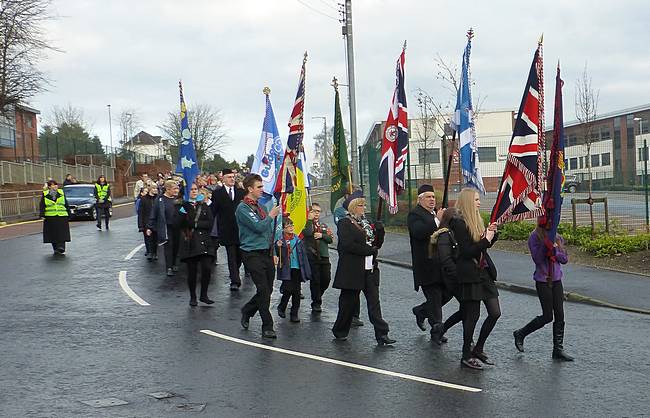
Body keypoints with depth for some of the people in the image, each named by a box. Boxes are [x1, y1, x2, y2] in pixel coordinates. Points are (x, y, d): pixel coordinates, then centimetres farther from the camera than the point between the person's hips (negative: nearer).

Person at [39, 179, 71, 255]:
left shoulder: (61, 193, 7)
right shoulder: (45, 194, 2)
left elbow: (66, 204, 12)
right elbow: (42, 206, 2)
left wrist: (68, 213, 11)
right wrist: (42, 215, -7)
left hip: (62, 216, 1)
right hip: (50, 217, 0)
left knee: (62, 233, -6)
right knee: (53, 234, 5)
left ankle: (61, 247, -5)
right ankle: (56, 249, 15)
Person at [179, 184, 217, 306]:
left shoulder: (204, 206, 11)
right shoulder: (185, 206, 8)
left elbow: (210, 223, -1)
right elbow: (180, 224, -4)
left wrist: (195, 224, -9)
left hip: (204, 241, 1)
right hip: (190, 242, -1)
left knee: (207, 269, -9)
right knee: (192, 271, 0)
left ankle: (203, 295, 7)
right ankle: (192, 297, 13)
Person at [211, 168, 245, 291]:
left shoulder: (241, 192, 10)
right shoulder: (217, 193, 1)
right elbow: (213, 211, 0)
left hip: (240, 228, 3)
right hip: (227, 230, -3)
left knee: (239, 255, 9)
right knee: (232, 256, -5)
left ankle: (234, 276, 30)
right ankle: (235, 281, -5)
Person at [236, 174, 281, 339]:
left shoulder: (259, 206, 16)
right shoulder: (243, 208, -10)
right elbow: (258, 227, -20)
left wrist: (273, 252, 17)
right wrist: (271, 216, -7)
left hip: (266, 252, 8)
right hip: (253, 254, -8)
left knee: (267, 290, 10)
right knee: (263, 290, -8)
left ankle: (246, 311, 33)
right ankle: (267, 327, 0)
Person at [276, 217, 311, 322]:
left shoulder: (298, 240, 8)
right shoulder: (280, 240, -4)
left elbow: (303, 255, 9)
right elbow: (278, 255, -6)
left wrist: (306, 271, 6)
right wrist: (278, 247, -26)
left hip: (297, 268, 4)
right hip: (286, 269, -4)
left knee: (296, 292, 5)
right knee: (288, 289, -10)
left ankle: (294, 314, 14)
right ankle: (281, 308, 16)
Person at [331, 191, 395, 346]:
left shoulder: (366, 223, 17)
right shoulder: (345, 223, -5)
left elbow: (377, 244, 16)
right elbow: (347, 245, -18)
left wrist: (379, 231, -4)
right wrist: (368, 250, -15)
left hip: (370, 269, 6)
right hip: (352, 270, -6)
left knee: (374, 301, -1)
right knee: (349, 301, 4)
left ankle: (381, 334, -5)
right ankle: (340, 331, 20)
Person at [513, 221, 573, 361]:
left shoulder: (557, 237, 8)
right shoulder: (535, 237, -8)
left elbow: (565, 259, 5)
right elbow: (537, 259, -16)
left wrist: (555, 248, -12)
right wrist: (545, 244, -24)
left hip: (556, 280, 5)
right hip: (542, 281, -5)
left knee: (560, 316, 2)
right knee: (547, 316, -3)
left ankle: (558, 350, 9)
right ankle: (520, 334, 16)